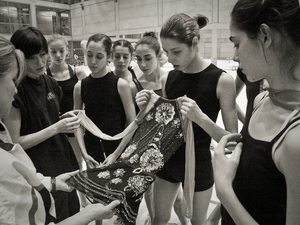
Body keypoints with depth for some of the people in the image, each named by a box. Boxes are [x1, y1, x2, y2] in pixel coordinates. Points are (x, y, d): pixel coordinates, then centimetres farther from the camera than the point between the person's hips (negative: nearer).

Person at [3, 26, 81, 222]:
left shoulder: (50, 83, 4)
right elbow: (14, 142, -15)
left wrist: (66, 120, -3)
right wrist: (56, 128, -21)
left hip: (64, 162, 7)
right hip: (40, 173, -6)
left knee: (73, 214, 17)